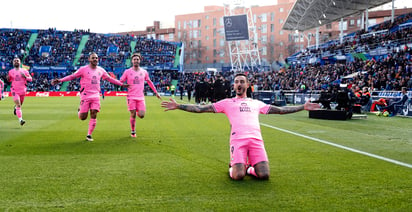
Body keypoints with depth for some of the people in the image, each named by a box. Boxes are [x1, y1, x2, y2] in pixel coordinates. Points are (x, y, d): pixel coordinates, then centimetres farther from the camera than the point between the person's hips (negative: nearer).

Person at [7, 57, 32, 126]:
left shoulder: (24, 71, 1)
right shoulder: (11, 72, 4)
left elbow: (31, 79, 3)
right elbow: (9, 80, 16)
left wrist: (25, 77, -16)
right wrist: (8, 78, -7)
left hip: (22, 91, 2)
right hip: (15, 91, -2)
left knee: (20, 104, 17)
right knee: (18, 105, -15)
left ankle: (15, 107, 54)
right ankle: (20, 119, -17)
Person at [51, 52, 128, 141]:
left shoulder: (101, 70, 8)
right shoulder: (83, 69, -4)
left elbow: (110, 79, 20)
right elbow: (72, 76, -5)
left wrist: (121, 84, 21)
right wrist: (60, 80, -16)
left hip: (96, 96, 3)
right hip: (85, 95, -3)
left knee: (94, 116, -4)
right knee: (83, 117, -4)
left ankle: (89, 135, 7)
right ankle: (80, 110, 32)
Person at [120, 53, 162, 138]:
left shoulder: (144, 72, 8)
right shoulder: (127, 72, 1)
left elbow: (149, 82, 19)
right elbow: (120, 82, 4)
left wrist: (156, 92, 21)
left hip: (141, 97, 2)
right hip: (131, 97, -2)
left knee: (141, 115, -9)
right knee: (133, 115, -4)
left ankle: (138, 112, 28)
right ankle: (133, 131, 15)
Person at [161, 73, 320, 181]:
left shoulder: (256, 103, 26)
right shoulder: (227, 102, 18)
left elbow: (280, 110, 29)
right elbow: (201, 108, 12)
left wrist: (303, 107, 26)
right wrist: (178, 106, 3)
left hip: (256, 139, 2)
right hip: (238, 139, -2)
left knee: (264, 175, -18)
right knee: (238, 176, -23)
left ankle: (249, 168, 18)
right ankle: (233, 167, 16)